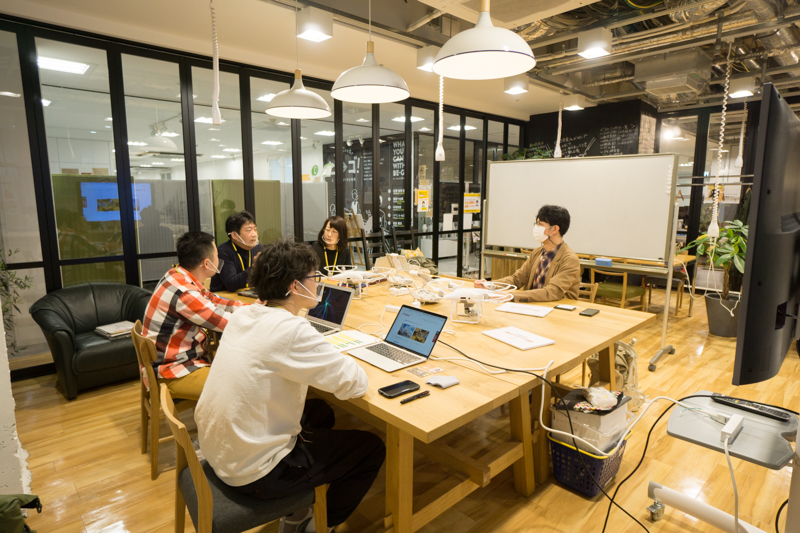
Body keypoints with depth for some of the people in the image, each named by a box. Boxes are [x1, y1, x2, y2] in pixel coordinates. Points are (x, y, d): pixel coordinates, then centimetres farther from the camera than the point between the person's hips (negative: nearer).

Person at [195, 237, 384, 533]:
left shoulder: (243, 315, -2)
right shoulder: (291, 330, -27)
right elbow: (356, 384, -23)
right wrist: (340, 361, -2)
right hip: (252, 471, -8)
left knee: (321, 413, 26)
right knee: (372, 449, 5)